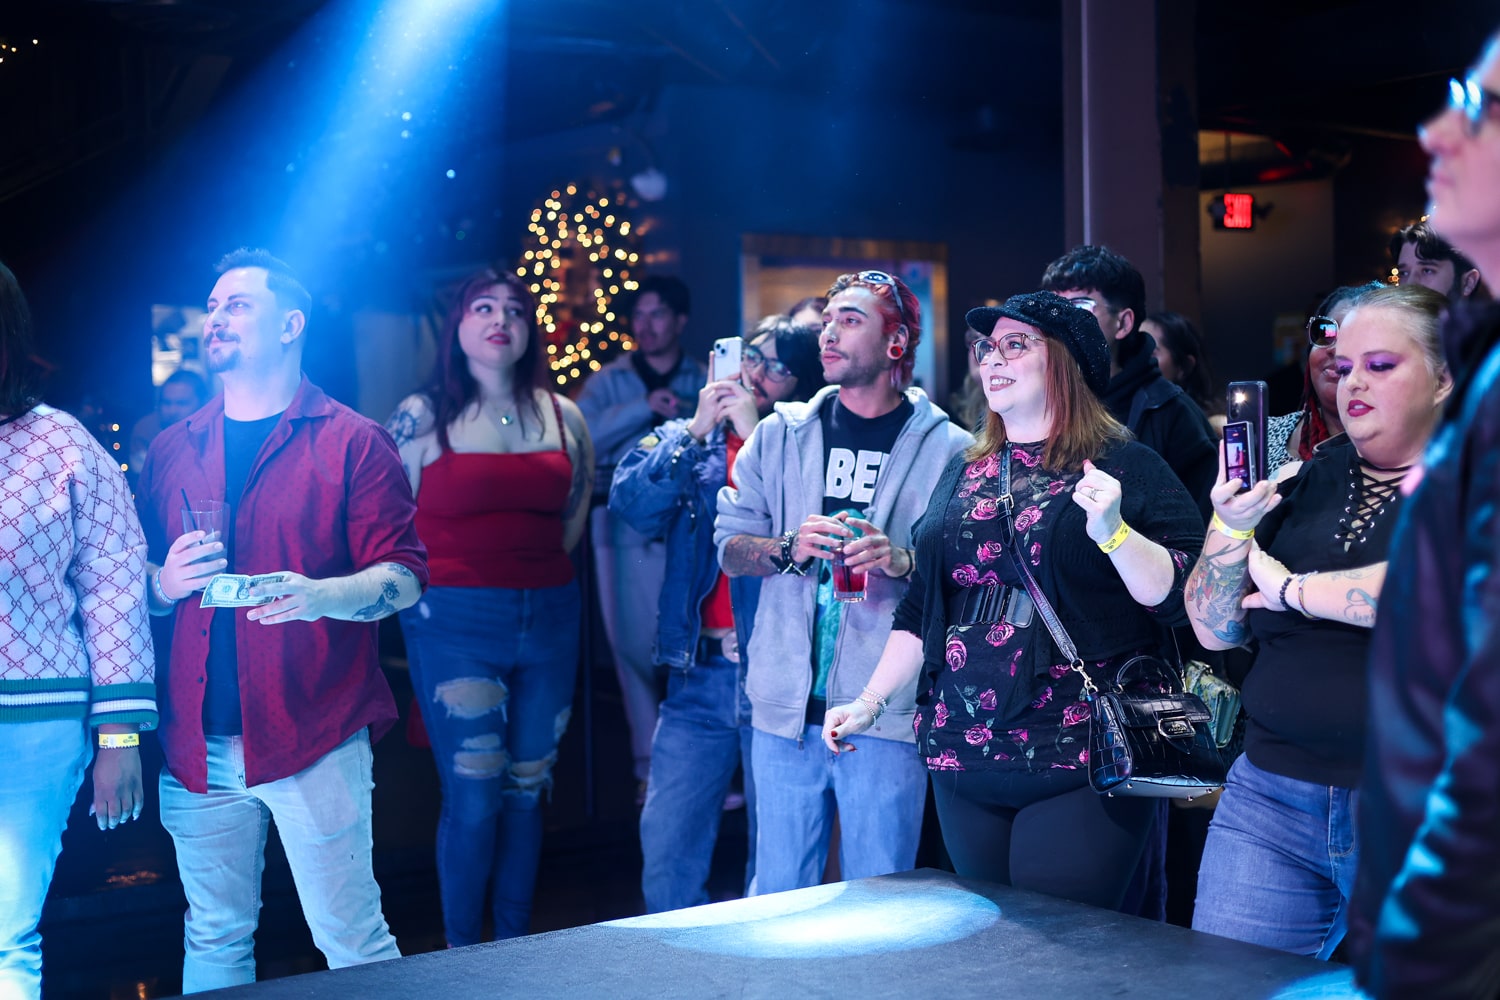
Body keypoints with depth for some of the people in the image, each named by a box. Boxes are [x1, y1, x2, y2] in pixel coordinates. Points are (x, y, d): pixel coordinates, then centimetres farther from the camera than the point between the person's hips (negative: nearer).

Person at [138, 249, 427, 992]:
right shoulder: (172, 450, 15)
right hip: (196, 743, 4)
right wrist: (165, 582, -6)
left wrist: (319, 595, -23)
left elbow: (404, 576, -4)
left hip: (314, 737, -4)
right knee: (213, 939, 11)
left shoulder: (352, 442, 2)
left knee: (352, 941, -2)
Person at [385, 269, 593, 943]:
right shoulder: (422, 417, -1)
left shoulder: (563, 416, 9)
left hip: (548, 621, 4)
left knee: (526, 791, 9)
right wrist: (431, 589, 2)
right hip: (455, 623, -4)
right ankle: (462, 953, 11)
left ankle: (516, 946, 21)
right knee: (473, 797, -5)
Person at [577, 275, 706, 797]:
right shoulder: (609, 382, 11)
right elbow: (582, 438, -7)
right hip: (627, 533, 1)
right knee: (637, 650, 1)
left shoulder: (704, 380, 11)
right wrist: (645, 407, -15)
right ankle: (650, 766, 10)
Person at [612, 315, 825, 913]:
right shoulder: (682, 441, 13)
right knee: (666, 842, 2)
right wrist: (696, 432, -8)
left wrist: (757, 436, -12)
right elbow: (632, 503, -3)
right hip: (699, 677, 3)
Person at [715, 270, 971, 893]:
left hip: (887, 717, -2)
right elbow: (730, 548, 8)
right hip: (787, 707, 3)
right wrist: (790, 547, -11)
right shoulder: (780, 434, 10)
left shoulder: (948, 448, 1)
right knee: (777, 898, 10)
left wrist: (903, 560, -20)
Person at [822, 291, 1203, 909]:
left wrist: (1113, 530, -21)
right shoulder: (963, 475, 16)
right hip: (963, 759, 5)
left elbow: (1184, 596, -8)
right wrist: (870, 702, 15)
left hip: (1078, 764, -5)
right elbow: (920, 610, 20)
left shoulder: (1122, 466, -1)